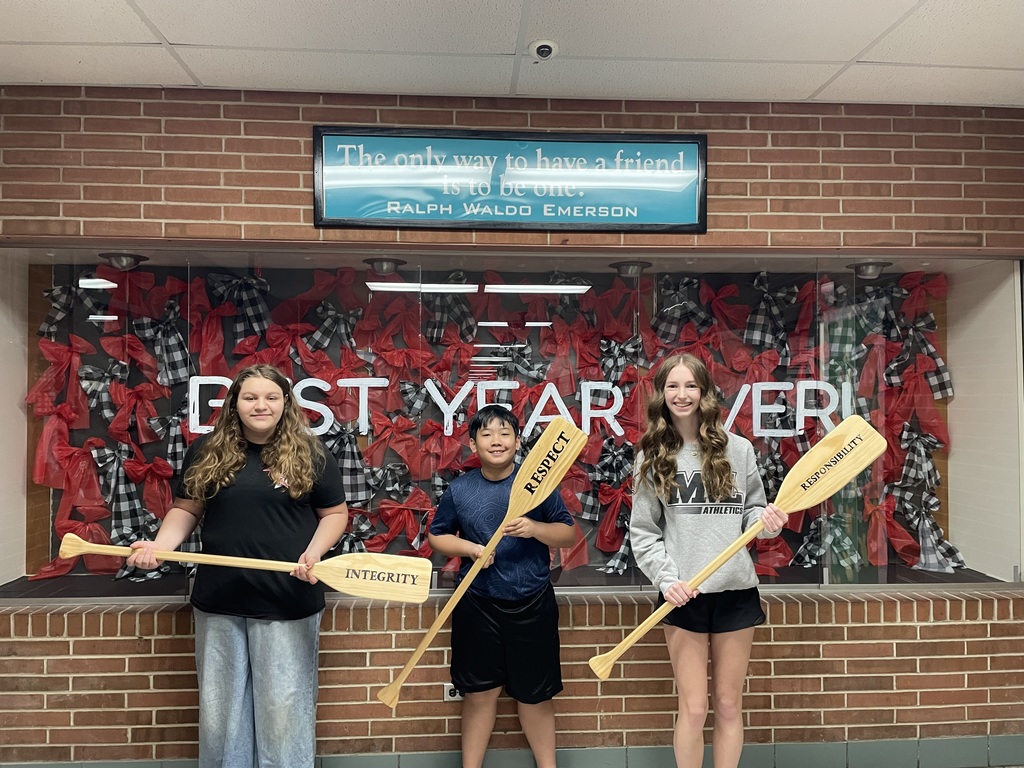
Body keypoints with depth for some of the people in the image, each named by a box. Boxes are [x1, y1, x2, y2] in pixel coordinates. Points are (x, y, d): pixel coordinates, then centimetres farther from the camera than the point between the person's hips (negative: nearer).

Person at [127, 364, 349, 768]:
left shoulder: (309, 454, -2)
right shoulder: (206, 451, 4)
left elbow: (335, 513, 3)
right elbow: (185, 509, 10)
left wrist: (313, 553, -14)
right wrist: (159, 544, -8)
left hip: (286, 600, -3)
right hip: (219, 599, 3)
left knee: (283, 707, 6)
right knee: (219, 706, 16)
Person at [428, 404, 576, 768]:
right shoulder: (459, 489, -2)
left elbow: (569, 534, -1)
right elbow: (437, 536, 9)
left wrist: (535, 528, -21)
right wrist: (470, 548, -10)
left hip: (532, 605, 0)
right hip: (478, 605, 1)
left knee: (535, 693, 13)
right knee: (480, 693, 10)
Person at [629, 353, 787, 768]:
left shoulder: (738, 449, 3)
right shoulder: (652, 456, 0)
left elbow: (751, 514, 9)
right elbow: (642, 532, 0)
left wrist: (767, 520, -13)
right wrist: (667, 578, -13)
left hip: (736, 590, 1)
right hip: (683, 594, -1)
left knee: (729, 705, 12)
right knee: (694, 708, 3)